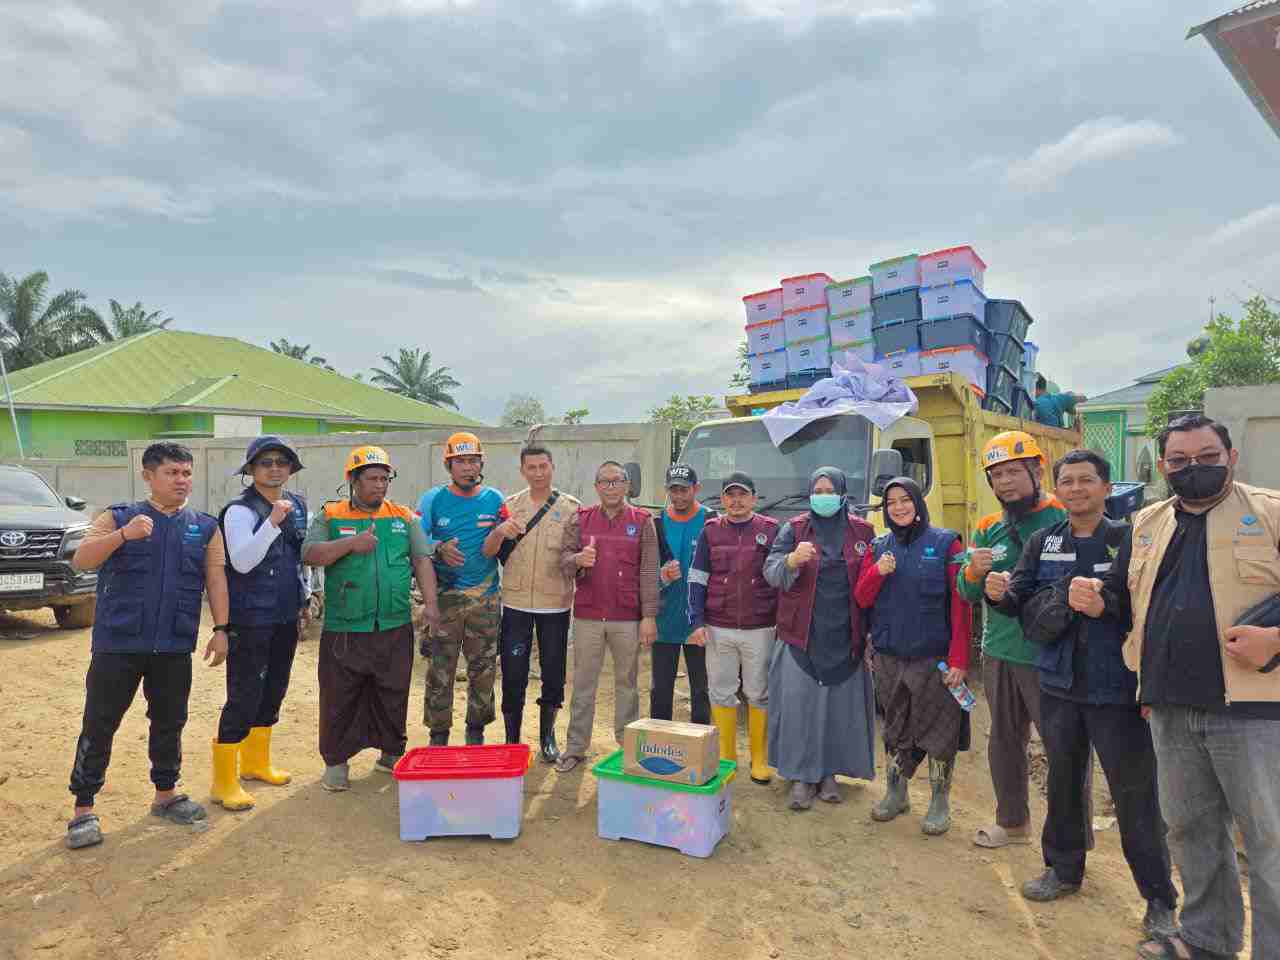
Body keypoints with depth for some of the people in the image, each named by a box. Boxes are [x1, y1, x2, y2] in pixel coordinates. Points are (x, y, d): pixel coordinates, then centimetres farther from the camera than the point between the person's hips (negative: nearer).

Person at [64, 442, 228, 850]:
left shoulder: (205, 527, 7)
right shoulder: (118, 517, 1)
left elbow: (215, 579, 5)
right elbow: (80, 561, -11)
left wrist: (221, 629, -1)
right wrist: (123, 534, -28)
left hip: (174, 647, 3)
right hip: (117, 643, -2)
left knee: (169, 723, 13)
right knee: (99, 725, 3)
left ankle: (166, 794, 30)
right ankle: (84, 808, 16)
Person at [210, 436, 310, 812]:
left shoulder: (298, 505, 8)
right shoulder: (239, 511, -12)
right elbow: (241, 561, -24)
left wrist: (306, 595, 16)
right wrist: (272, 522, -33)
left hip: (286, 616, 7)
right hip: (250, 619, -7)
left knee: (273, 690, 17)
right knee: (244, 697, -4)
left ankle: (255, 761, 35)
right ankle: (224, 781, 9)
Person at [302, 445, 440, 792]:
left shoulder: (404, 517, 9)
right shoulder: (330, 516, 3)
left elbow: (422, 560, 5)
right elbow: (309, 554, -7)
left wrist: (431, 603, -5)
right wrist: (351, 543, -19)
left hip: (395, 628, 2)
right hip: (344, 629, -2)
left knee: (393, 695, 12)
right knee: (339, 697, 6)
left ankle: (391, 754, 29)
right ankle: (335, 761, 23)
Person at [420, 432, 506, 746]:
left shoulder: (495, 500, 3)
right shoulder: (433, 500, 0)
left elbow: (504, 548, 5)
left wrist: (500, 537, -17)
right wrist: (440, 550, -22)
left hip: (486, 599, 2)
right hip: (445, 598, -1)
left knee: (483, 670, 10)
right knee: (440, 671, 2)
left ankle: (476, 732, 26)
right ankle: (438, 735, 18)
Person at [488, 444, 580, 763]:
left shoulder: (571, 507, -1)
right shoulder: (510, 506, 3)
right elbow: (488, 552, -1)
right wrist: (499, 531, -22)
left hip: (556, 605, 0)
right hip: (516, 604, 1)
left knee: (553, 673, 10)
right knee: (513, 676, 5)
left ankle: (547, 737, 29)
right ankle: (512, 740, 22)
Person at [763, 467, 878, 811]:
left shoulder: (862, 531, 8)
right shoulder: (794, 529, 3)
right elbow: (771, 573, -7)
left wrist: (872, 631, 4)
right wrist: (792, 560, -29)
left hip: (845, 637, 2)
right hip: (801, 636, -1)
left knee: (841, 705, 5)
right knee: (799, 704, -3)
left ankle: (829, 773, 22)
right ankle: (802, 776, 10)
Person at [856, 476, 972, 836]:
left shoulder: (946, 543, -5)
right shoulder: (878, 547, 8)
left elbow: (961, 605, -8)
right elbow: (862, 599, 6)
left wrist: (959, 658, -14)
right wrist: (878, 571, -13)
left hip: (933, 658, -4)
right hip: (888, 658, 4)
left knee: (939, 730, 4)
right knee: (895, 728, 15)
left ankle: (940, 800, 22)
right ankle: (896, 792, 31)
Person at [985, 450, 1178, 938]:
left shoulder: (1129, 538, -7)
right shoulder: (1043, 542, 4)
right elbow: (1025, 601, 4)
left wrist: (1106, 606, -30)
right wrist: (1002, 594, -17)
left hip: (1117, 689, -4)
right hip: (1059, 683, 4)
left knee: (1135, 793, 4)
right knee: (1062, 781, 18)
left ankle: (1159, 901, 22)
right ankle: (1063, 868, 38)